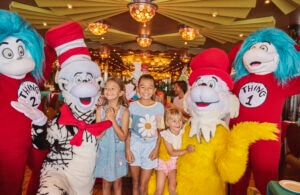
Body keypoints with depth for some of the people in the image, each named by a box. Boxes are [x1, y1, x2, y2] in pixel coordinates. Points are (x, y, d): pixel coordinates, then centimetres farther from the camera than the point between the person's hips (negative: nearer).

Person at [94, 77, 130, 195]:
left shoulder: (124, 111, -13)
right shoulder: (100, 109, -8)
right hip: (104, 150, 1)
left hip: (118, 151, -1)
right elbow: (98, 135, -11)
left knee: (117, 182, 17)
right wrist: (107, 119, -22)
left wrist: (113, 119, -22)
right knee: (106, 182, 16)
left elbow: (123, 137, -16)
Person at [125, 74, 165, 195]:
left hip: (150, 146, 0)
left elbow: (160, 130, 2)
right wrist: (127, 149, -4)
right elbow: (127, 130, 0)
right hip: (135, 146, 1)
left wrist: (156, 148, -4)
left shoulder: (159, 107, -4)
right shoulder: (132, 106, -5)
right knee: (135, 184, 15)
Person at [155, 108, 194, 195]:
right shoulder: (166, 135, -21)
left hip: (174, 163, 3)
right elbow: (172, 153, -20)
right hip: (163, 162, -3)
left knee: (172, 188, -15)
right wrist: (186, 150, -23)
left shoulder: (182, 132, -7)